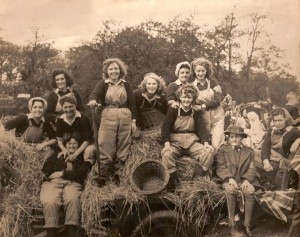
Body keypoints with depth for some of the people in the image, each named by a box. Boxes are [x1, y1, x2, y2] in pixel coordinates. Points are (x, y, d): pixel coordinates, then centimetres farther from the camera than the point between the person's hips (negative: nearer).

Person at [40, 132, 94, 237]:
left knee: (73, 199, -37)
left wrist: (62, 173, -2)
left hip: (72, 183, -1)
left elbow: (80, 174, 4)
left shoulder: (82, 157, 22)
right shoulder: (57, 155, 27)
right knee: (50, 202, -33)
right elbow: (45, 169, 13)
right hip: (52, 182, 1)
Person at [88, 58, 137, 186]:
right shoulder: (103, 84, 4)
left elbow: (132, 103, 10)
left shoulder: (126, 85, 11)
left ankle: (118, 174, 13)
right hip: (108, 117, -2)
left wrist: (134, 120, 4)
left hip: (125, 117, 2)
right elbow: (95, 93, -16)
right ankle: (103, 176, 1)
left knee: (123, 148, 4)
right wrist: (93, 100, -39)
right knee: (105, 147, -5)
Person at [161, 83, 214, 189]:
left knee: (208, 153, -24)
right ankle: (174, 183, -19)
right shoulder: (173, 110, 1)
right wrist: (167, 143, -23)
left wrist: (206, 143, -15)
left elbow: (201, 128, 2)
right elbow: (165, 127, -6)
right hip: (175, 142, -2)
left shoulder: (196, 111, 9)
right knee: (166, 154, -34)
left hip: (192, 142, 2)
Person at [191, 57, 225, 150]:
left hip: (217, 118, -1)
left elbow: (217, 100, -6)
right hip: (202, 119, 1)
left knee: (217, 145, -10)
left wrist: (202, 106, -18)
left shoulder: (212, 82, 3)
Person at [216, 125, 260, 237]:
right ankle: (232, 224, -31)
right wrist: (230, 178, -19)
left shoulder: (249, 151, 16)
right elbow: (220, 168, -2)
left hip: (244, 180, 2)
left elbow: (251, 169, 5)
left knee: (250, 191, -32)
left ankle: (247, 224, -26)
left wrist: (247, 179, -16)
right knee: (231, 190, -36)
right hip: (228, 180, -2)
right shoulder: (223, 150, 10)